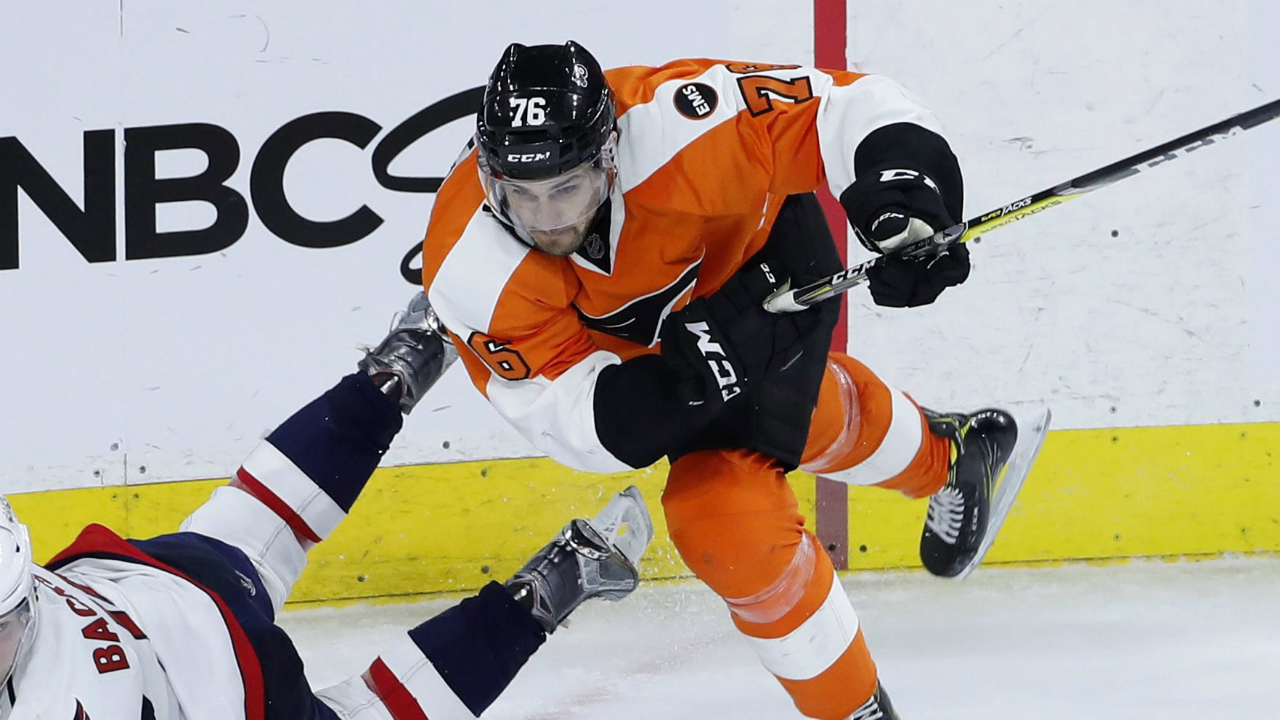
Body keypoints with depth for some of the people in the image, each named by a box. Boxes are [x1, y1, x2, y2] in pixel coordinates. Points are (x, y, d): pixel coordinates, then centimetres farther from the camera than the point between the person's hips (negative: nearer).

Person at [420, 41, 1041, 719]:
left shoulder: (674, 130, -45)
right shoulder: (467, 266, -39)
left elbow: (849, 108, -39)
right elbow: (575, 422, -36)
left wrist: (905, 207, -57)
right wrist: (699, 366, -53)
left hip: (766, 258, -3)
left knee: (726, 515, -15)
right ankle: (946, 457, 63)